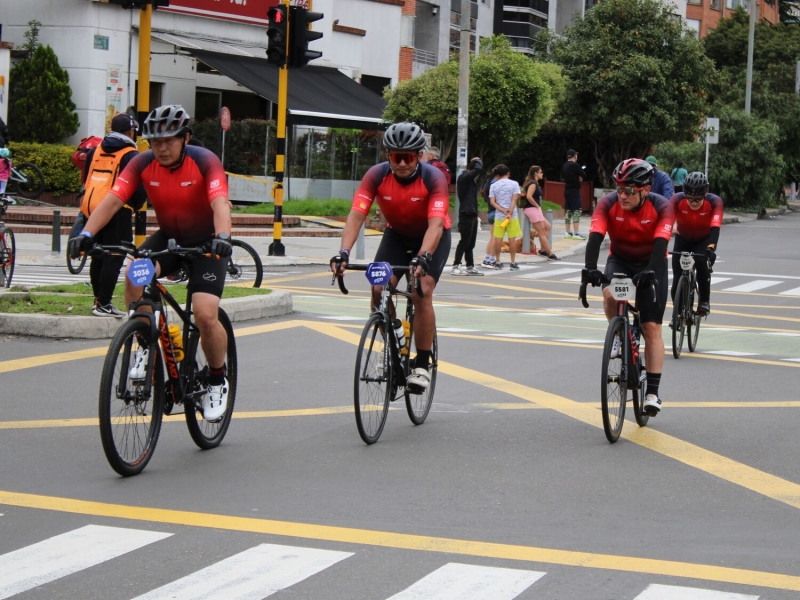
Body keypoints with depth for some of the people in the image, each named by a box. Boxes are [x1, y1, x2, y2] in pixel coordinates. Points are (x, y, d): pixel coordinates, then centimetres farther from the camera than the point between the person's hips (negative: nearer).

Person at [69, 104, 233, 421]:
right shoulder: (143, 164, -14)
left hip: (206, 241, -3)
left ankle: (217, 381, 6)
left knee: (206, 315, -20)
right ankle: (146, 345, -8)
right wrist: (86, 233, -39)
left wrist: (222, 237, -57)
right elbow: (112, 200, -23)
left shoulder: (205, 161, -23)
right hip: (168, 237, 3)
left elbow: (220, 204, -37)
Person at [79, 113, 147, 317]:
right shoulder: (131, 155, -6)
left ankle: (98, 300, 21)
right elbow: (139, 187, -9)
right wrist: (136, 205, 9)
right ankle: (104, 305, -7)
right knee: (114, 258, -4)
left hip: (90, 209, 7)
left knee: (98, 257, 15)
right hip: (117, 212, -7)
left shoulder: (94, 151, 15)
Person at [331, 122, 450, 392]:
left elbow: (435, 224, -39)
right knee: (379, 289, -17)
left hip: (433, 237, -3)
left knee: (421, 293, -22)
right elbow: (356, 215, -30)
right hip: (396, 235, 3)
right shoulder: (377, 175, -22)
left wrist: (422, 258, -56)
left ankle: (422, 365, -11)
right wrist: (343, 253, -46)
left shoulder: (433, 178, -29)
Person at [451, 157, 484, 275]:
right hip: (466, 214, -10)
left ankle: (470, 267, 15)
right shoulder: (463, 178, -12)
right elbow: (478, 169, -20)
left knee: (470, 243, 11)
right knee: (465, 241, -9)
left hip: (472, 214, 10)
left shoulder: (469, 179, 16)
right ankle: (456, 266, -7)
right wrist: (478, 161, -4)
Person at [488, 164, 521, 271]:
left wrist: (503, 210, -9)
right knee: (512, 239, 2)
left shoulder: (493, 186, 3)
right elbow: (514, 199, -12)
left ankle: (497, 262, 10)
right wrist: (509, 212, -15)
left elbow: (492, 202, -4)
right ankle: (513, 263, 4)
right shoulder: (514, 184, -2)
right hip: (512, 216, -2)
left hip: (498, 216, 2)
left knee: (498, 239, 6)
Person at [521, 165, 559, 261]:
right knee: (542, 233, -6)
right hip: (533, 209, -10)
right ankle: (550, 254, -2)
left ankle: (543, 250, 16)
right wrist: (537, 206, -16)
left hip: (535, 210, 10)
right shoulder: (533, 184, -15)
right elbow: (529, 197, -28)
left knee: (547, 226, 17)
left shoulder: (533, 183, 15)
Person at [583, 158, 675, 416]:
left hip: (650, 264, -1)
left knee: (652, 328, -8)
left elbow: (660, 243, -34)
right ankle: (618, 335, -3)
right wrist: (590, 267, -47)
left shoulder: (661, 207, -23)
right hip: (619, 260, 1)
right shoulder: (608, 203, -19)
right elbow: (595, 236, -31)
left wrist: (651, 271, -51)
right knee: (610, 294, -34)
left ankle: (652, 392, -5)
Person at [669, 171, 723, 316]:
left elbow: (715, 227, -41)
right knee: (677, 278, -8)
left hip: (704, 240, -1)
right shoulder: (677, 200, -28)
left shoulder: (714, 202, -29)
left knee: (701, 262, -31)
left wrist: (711, 247, -58)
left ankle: (705, 301, -12)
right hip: (683, 239, 1)